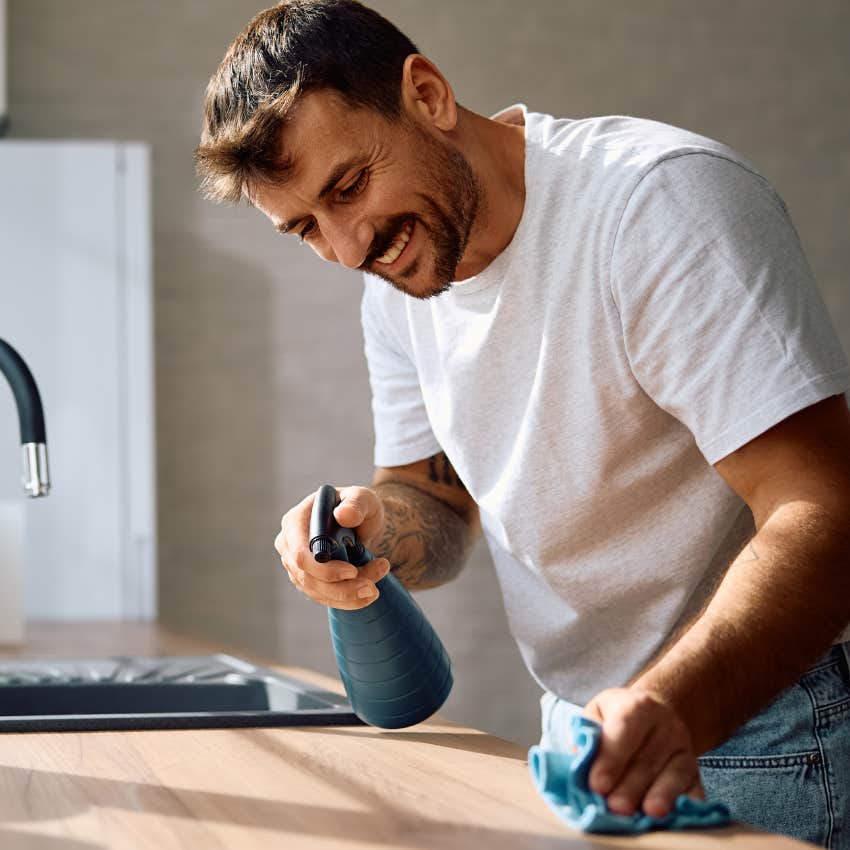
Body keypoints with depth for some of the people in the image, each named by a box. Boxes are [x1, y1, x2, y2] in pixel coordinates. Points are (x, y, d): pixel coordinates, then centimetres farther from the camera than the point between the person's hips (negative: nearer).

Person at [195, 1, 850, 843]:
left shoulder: (662, 198, -22)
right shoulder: (396, 280, 2)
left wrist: (672, 709, -44)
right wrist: (375, 525, -13)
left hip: (763, 722, -6)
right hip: (584, 721, 7)